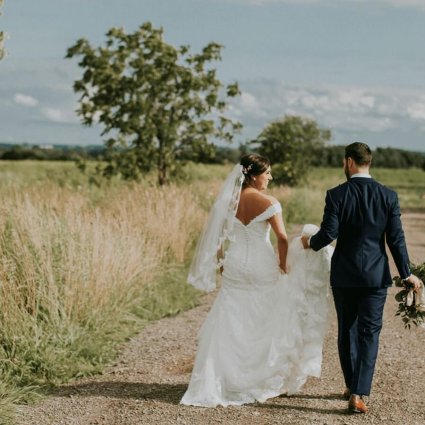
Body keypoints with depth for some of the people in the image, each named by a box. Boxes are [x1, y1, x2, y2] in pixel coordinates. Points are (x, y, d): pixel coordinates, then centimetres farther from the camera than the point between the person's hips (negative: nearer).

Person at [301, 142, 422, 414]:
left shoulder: (336, 195, -10)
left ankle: (352, 386, 26)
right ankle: (359, 394, -6)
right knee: (369, 333, 3)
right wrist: (406, 274, 4)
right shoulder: (388, 196, -4)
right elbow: (396, 238, -4)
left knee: (347, 331, 15)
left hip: (344, 276, 0)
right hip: (376, 276, 0)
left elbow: (328, 233, -12)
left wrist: (310, 243, 9)